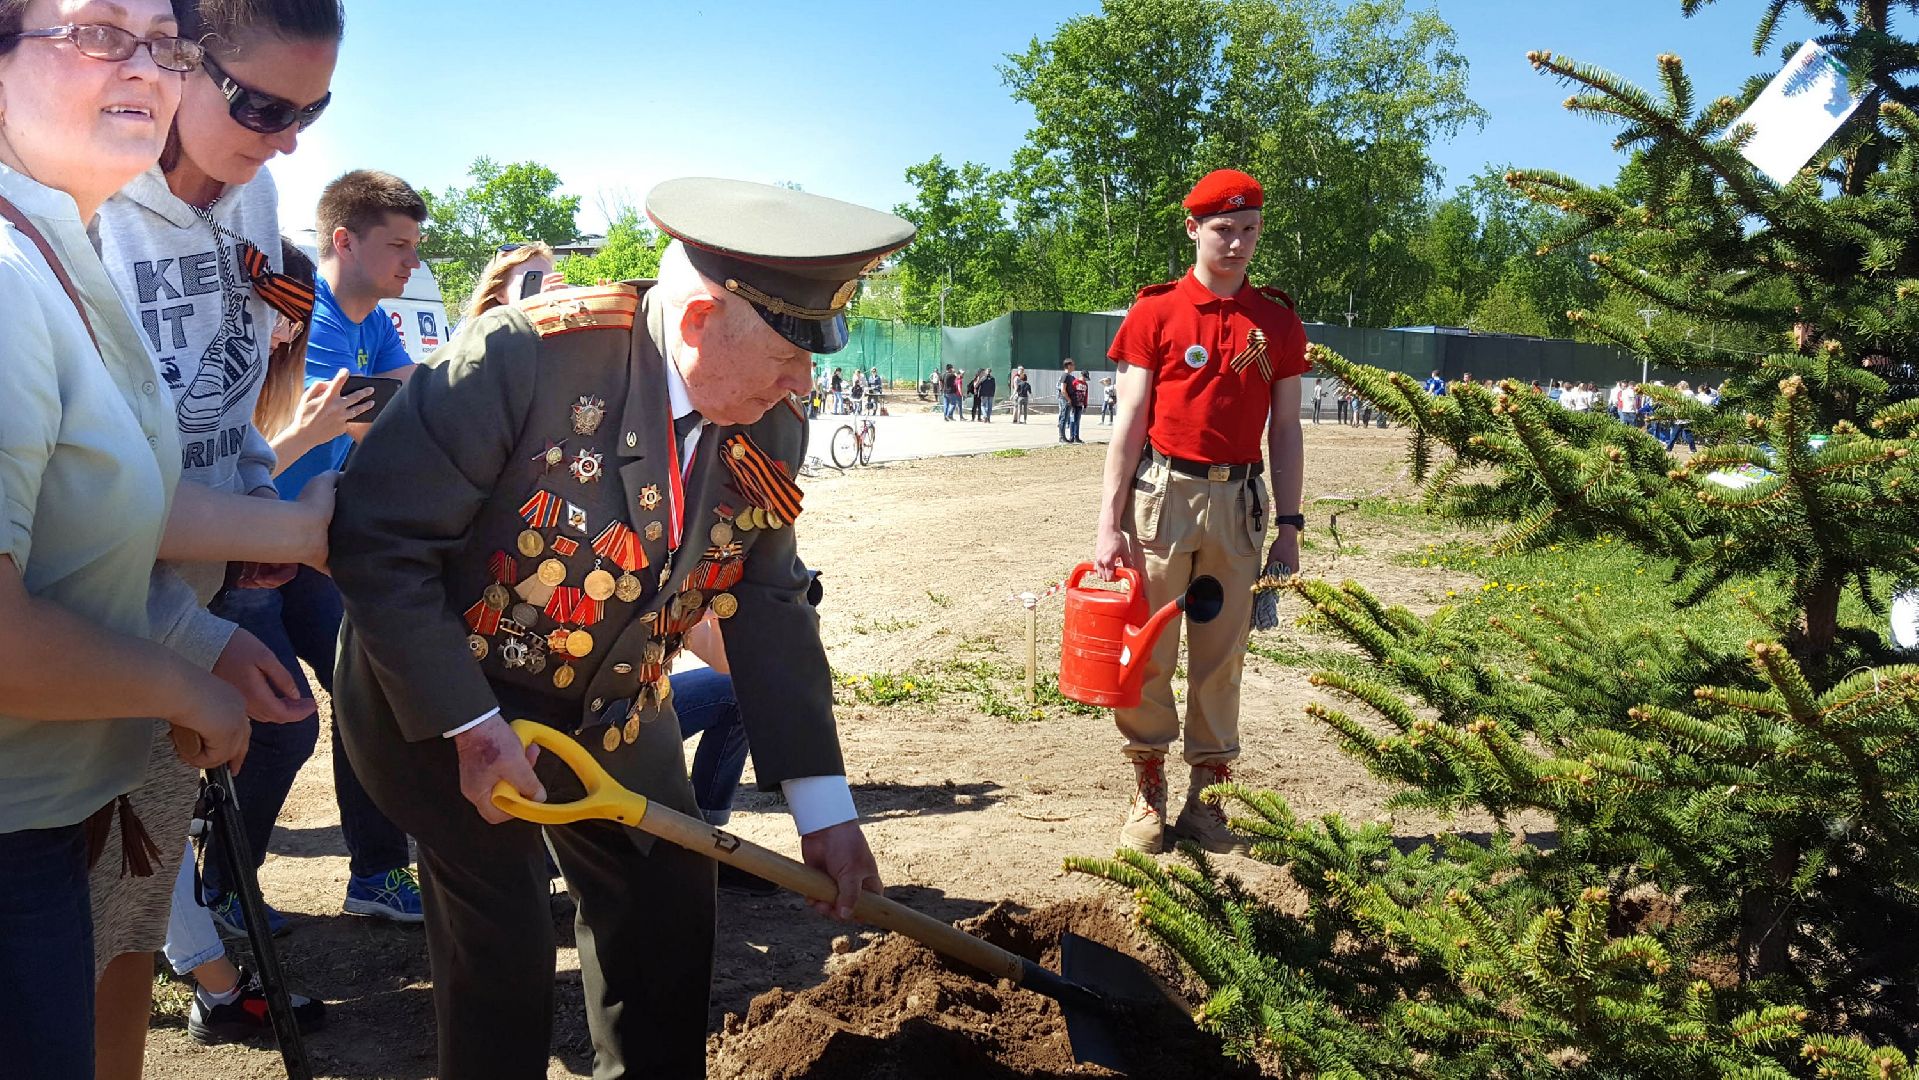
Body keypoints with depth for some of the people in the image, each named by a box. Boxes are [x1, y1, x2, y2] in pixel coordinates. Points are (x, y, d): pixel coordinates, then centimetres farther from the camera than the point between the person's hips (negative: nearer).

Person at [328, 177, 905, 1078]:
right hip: (442, 699, -5)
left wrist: (823, 808, -6)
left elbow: (771, 607, -5)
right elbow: (376, 537, -26)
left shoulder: (770, 428, -11)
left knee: (669, 894, 10)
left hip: (609, 703, 6)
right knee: (502, 932, -6)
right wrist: (473, 728, -27)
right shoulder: (525, 354, -30)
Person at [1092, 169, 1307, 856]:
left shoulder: (1279, 323, 8)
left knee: (1221, 654, 7)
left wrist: (1287, 527, 5)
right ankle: (1147, 794, 16)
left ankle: (1204, 797, 19)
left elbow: (1285, 430, 10)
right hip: (1161, 492, -2)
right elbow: (1131, 423, -2)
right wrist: (1109, 524, -8)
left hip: (1238, 501, 3)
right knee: (1147, 650, 1)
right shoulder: (1155, 313, 0)